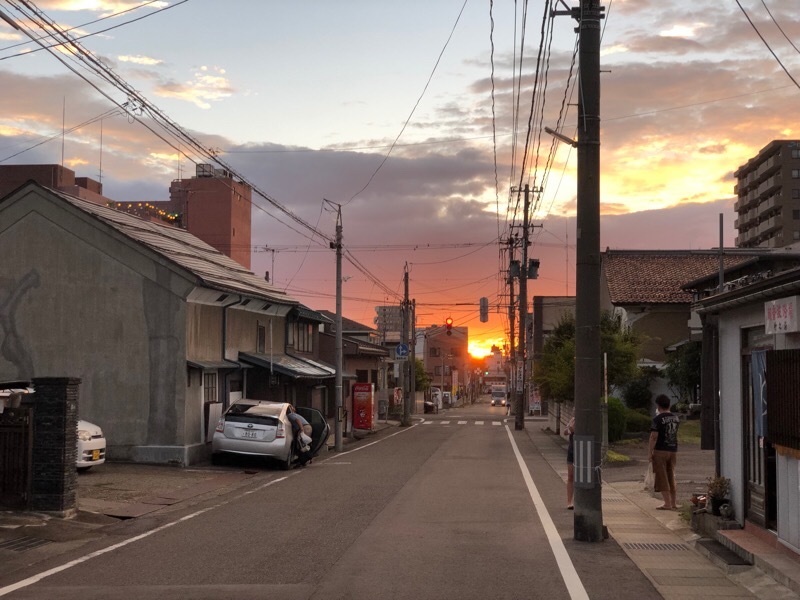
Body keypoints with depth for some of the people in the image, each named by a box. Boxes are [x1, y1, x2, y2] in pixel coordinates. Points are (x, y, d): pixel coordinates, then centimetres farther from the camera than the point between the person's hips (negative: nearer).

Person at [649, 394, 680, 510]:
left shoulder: (658, 419, -13)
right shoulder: (676, 418, 7)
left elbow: (654, 437, -16)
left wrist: (650, 452, -10)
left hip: (660, 451, -6)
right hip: (673, 450, 6)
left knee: (662, 478, 0)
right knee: (671, 477, 15)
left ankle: (667, 504, -2)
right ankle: (674, 503, 16)